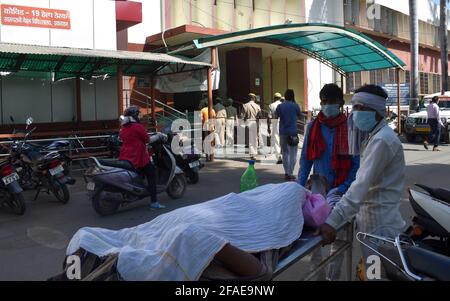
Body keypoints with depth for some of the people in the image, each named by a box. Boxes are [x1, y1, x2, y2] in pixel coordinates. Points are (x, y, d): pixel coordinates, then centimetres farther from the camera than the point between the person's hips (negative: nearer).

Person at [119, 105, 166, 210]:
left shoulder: (123, 128, 12)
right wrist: (158, 136, 11)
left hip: (124, 157, 8)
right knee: (151, 175, 2)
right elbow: (147, 140, -6)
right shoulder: (138, 127, -10)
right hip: (138, 158, -7)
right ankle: (154, 202, -3)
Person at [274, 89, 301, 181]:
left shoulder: (280, 106, -2)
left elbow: (275, 116, 6)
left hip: (283, 133, 3)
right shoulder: (295, 106, -6)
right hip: (292, 133, -3)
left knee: (285, 153, 15)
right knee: (293, 154, 3)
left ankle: (286, 173, 20)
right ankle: (290, 174, -2)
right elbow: (299, 115, 9)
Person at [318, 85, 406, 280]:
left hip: (379, 222, -10)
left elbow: (363, 185, -29)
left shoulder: (382, 139, -21)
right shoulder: (374, 136, 14)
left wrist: (333, 221, -33)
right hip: (370, 217, 10)